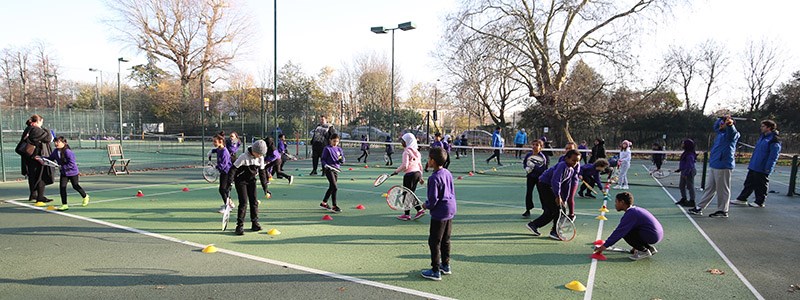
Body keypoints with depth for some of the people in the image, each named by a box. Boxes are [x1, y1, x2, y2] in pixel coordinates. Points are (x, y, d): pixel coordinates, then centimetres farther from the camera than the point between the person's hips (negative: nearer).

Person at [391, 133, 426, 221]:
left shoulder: (407, 151, -11)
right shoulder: (416, 152, 13)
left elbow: (405, 165, -18)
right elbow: (420, 165, 17)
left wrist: (396, 171, -5)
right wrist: (420, 176, 24)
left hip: (410, 174, -8)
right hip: (417, 173, 8)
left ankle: (407, 214, 9)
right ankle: (420, 210, 10)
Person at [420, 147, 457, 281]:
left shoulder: (434, 178, -21)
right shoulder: (448, 173, 5)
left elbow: (433, 200, -21)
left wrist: (426, 205, -2)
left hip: (439, 214, -9)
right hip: (451, 210, 9)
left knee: (434, 242, 2)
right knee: (445, 240, 19)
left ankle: (435, 271, 7)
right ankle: (446, 265, 30)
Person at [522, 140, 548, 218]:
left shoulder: (542, 157, -17)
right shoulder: (528, 155, -5)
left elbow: (543, 169, -21)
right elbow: (524, 162, 11)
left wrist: (534, 166, -29)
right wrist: (527, 168, -7)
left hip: (540, 177, -3)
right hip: (530, 177, 3)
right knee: (528, 193, 2)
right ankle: (528, 210, 10)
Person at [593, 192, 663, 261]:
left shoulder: (630, 214, -16)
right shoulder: (636, 209, 14)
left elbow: (619, 232, -19)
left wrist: (604, 246, -16)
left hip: (652, 236, -10)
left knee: (625, 232, -12)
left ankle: (644, 251, -2)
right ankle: (650, 248, 16)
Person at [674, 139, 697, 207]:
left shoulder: (690, 155, -21)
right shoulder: (685, 153, 9)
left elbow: (689, 165, -24)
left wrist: (686, 173, -25)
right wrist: (679, 169, 20)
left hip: (689, 172, -10)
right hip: (684, 172, 10)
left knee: (690, 187, -1)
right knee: (681, 186, 17)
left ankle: (692, 201, 8)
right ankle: (683, 199, 30)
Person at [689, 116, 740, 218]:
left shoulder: (731, 134, -9)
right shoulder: (721, 133, 15)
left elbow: (731, 130, -34)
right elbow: (716, 126, 36)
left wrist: (730, 124, -55)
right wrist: (722, 118, 23)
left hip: (723, 166, -9)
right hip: (715, 166, 9)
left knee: (722, 189, -1)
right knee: (709, 188, 14)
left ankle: (722, 211, 8)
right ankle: (699, 208, 20)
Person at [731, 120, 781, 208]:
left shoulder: (774, 140, -14)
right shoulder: (762, 137, 14)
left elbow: (773, 157, -18)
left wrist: (768, 168, -21)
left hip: (762, 169, -9)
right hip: (753, 167, 9)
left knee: (761, 186, 3)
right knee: (748, 183, 13)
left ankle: (759, 202, 13)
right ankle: (742, 199, 19)